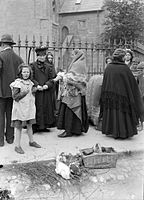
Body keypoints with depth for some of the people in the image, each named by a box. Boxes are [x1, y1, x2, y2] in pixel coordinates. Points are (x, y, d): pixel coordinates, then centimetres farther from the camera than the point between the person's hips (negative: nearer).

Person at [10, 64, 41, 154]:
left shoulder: (30, 82, 8)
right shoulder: (17, 83, -13)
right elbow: (15, 96, -16)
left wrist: (34, 90, 0)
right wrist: (24, 92, -24)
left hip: (30, 107, 7)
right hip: (20, 108, -7)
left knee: (29, 125, 18)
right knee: (19, 126, 0)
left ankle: (31, 141, 33)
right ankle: (17, 146, 7)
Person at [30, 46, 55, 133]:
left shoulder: (48, 66, 12)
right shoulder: (33, 65, 1)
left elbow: (51, 79, 8)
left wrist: (47, 85, -11)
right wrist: (37, 85, -18)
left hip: (46, 92, 4)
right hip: (36, 91, -4)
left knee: (46, 109, 7)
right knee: (37, 109, -4)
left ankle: (43, 126, 16)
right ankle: (34, 126, 4)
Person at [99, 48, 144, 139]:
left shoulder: (108, 67, 0)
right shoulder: (125, 68, -13)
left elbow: (105, 83, 5)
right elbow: (132, 83, -8)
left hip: (109, 96, 5)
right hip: (121, 95, -4)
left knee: (111, 113, 13)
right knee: (122, 113, 6)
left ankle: (111, 131, 19)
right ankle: (123, 132, 11)